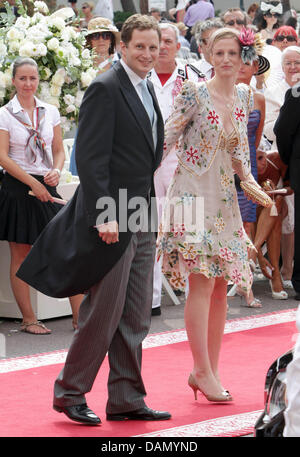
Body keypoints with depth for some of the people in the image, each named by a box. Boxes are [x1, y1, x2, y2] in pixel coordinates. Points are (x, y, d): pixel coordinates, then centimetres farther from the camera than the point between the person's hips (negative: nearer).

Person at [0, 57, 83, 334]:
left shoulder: (51, 112, 10)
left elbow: (59, 150, 14)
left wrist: (56, 171, -7)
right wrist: (32, 182, -14)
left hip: (46, 187, 3)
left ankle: (79, 316, -1)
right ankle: (28, 319, 8)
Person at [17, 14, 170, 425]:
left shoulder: (148, 90, 15)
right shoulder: (105, 89, -12)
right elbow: (90, 157, -17)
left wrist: (152, 211, 15)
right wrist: (103, 215, -22)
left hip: (142, 220, 8)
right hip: (112, 221, -8)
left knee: (135, 318, 10)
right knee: (103, 313, -4)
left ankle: (127, 400, 16)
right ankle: (69, 393, 9)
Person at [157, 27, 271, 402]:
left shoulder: (244, 97, 8)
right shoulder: (195, 93, -10)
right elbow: (167, 139, -9)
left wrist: (248, 177, 2)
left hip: (224, 198, 7)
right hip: (193, 194, -7)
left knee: (221, 286, 7)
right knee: (202, 282, -11)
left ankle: (209, 369, 15)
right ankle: (203, 372, -6)